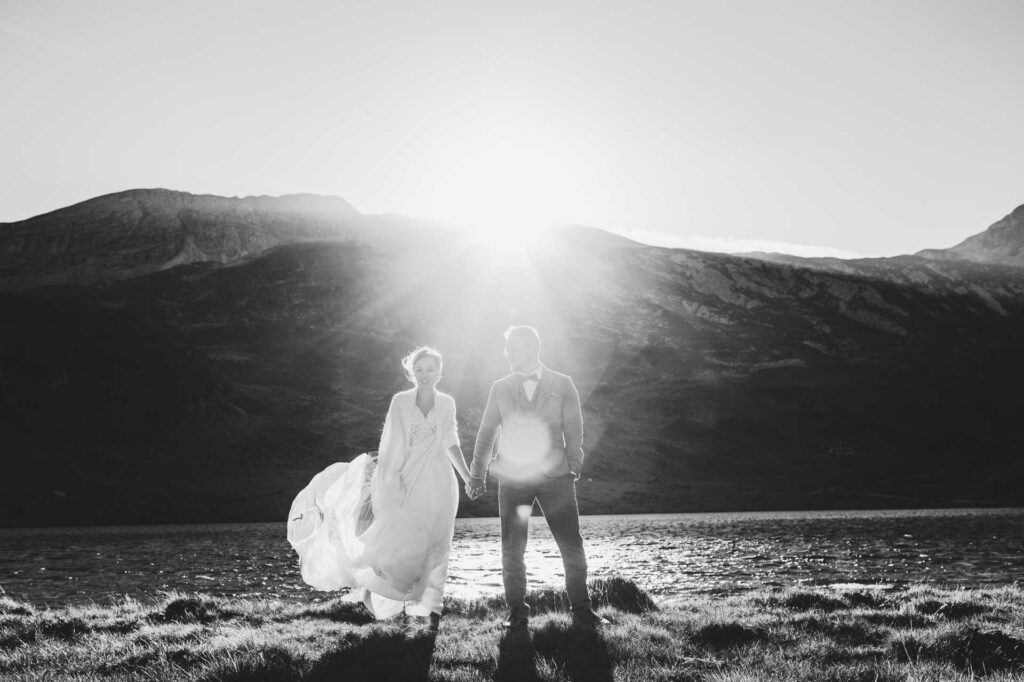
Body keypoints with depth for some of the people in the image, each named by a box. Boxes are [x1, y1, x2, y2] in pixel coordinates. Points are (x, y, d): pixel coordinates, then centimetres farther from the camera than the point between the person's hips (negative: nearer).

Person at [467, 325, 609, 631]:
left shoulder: (562, 384, 6)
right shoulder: (500, 388, 10)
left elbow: (573, 429, 4)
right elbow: (487, 434, 14)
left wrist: (573, 467, -5)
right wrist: (477, 474, 11)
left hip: (555, 476, -1)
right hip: (511, 477, 1)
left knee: (572, 545, -2)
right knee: (512, 549, 1)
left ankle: (582, 611, 10)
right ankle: (517, 612, 14)